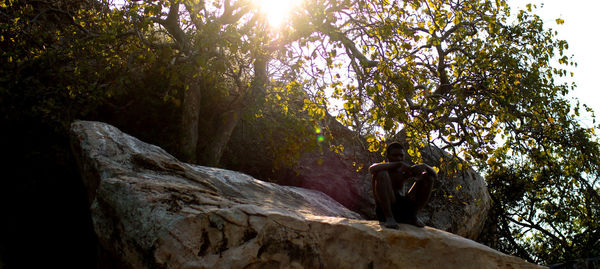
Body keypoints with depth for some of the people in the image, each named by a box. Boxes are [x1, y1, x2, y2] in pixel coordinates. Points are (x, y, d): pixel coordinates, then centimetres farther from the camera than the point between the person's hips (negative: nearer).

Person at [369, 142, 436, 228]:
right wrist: (399, 164, -27)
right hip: (384, 209, -5)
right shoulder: (383, 168, 1)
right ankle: (389, 218, -26)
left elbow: (435, 175, 12)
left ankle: (413, 216, -2)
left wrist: (424, 166, -12)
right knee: (381, 174, -25)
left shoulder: (405, 170, 14)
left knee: (428, 177, 3)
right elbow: (372, 169, -27)